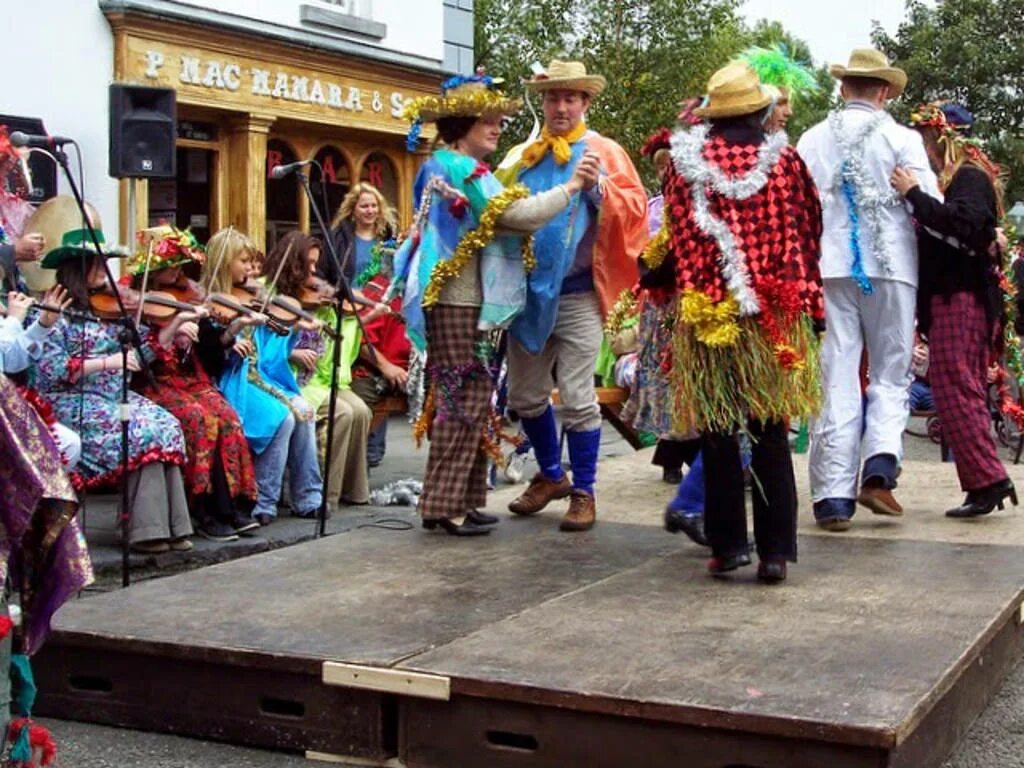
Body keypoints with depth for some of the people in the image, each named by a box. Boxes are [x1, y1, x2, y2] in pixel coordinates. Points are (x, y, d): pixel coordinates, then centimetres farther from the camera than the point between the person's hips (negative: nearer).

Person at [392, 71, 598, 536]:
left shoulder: (442, 167, 18)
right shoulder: (462, 169, -13)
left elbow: (498, 213, 22)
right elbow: (519, 213, -21)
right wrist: (571, 186, -11)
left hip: (456, 301, 10)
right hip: (461, 303, -10)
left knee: (465, 398, 12)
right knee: (465, 398, -8)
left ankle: (459, 499, 17)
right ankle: (445, 504, -5)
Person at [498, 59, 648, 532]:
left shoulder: (604, 152, 2)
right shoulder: (523, 157, 11)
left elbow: (635, 208, -7)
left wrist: (599, 185, -20)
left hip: (577, 294, -4)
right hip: (528, 291, 5)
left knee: (577, 398, -3)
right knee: (524, 396, 13)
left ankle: (583, 492, 10)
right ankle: (551, 475, 34)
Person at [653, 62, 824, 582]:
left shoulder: (686, 161, -3)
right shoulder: (784, 160, -1)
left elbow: (673, 239, -1)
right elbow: (807, 236, 5)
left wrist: (654, 269, 17)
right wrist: (803, 301, 16)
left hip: (706, 315, 0)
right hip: (774, 321, 1)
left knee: (717, 432, 8)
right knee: (771, 433, 6)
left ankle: (728, 544, 9)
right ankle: (776, 550, 6)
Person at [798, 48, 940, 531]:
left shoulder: (811, 141, 5)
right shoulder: (901, 139, -3)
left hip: (829, 269, 2)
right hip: (890, 267, -2)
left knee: (836, 380, 3)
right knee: (890, 374, 10)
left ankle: (833, 497, 0)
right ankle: (880, 467, -10)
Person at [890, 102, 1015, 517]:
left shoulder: (970, 177, -8)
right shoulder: (947, 179, 19)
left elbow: (963, 224, -26)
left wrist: (915, 195, -26)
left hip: (962, 300, -10)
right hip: (948, 299, 10)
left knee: (955, 390, -11)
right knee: (963, 391, 9)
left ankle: (987, 479, -7)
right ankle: (987, 482, 13)